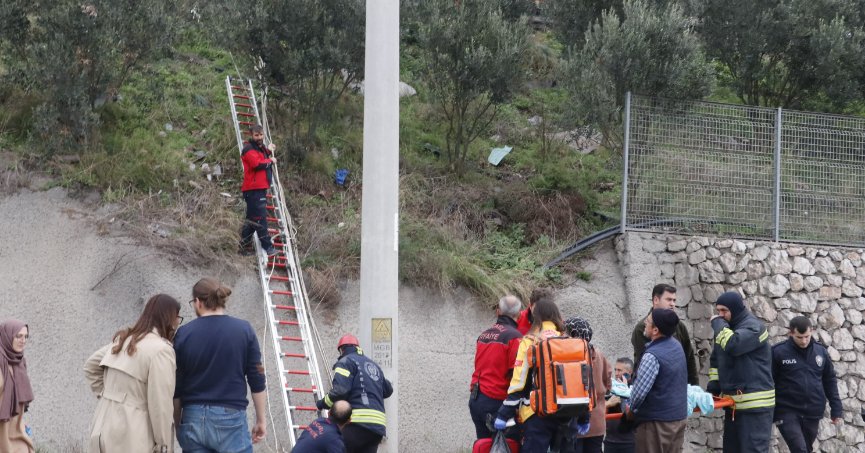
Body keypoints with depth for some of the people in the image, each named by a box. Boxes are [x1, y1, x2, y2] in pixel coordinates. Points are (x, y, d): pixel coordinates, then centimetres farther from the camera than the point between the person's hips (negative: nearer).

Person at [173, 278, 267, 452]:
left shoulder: (184, 334, 1)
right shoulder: (244, 330, -2)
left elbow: (175, 387, 5)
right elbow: (257, 381, -1)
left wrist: (178, 425, 17)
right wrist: (261, 420, 10)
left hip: (193, 419, 2)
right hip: (231, 419, -2)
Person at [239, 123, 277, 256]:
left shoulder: (261, 148, 22)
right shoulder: (249, 149, -9)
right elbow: (257, 164, -22)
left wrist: (268, 152, 10)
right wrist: (270, 161, -8)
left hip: (261, 188, 10)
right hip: (253, 189, -10)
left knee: (252, 219, 13)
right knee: (260, 218, -10)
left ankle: (244, 247, 19)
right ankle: (267, 247, -12)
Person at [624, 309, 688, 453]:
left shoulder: (652, 356, -23)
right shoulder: (677, 346, 5)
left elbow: (640, 390, -22)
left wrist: (631, 409, -3)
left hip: (657, 421, -8)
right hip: (680, 417, 8)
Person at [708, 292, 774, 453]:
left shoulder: (753, 327, -12)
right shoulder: (726, 328, 15)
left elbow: (732, 345, -30)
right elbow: (716, 360, 22)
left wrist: (718, 324, -14)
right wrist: (713, 387, 9)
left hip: (755, 404, -9)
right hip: (733, 403, 9)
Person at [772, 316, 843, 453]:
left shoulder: (821, 351, 5)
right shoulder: (778, 352, -8)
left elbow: (830, 381, 12)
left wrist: (836, 410, 7)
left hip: (813, 413, 4)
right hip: (788, 412, -4)